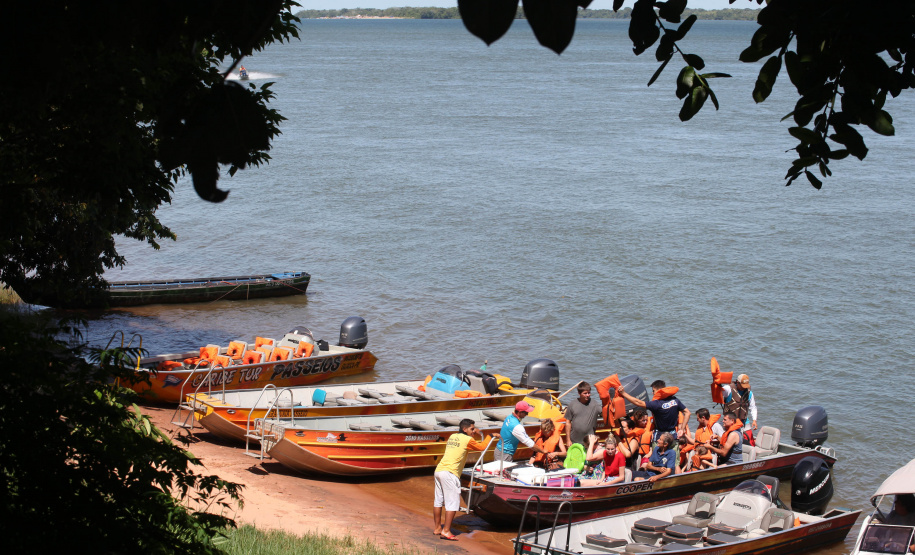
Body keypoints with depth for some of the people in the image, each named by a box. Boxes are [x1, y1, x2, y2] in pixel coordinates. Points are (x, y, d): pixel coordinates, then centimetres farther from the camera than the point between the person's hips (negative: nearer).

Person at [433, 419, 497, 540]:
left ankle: (437, 528, 24)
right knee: (453, 502, -5)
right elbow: (482, 447, 6)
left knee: (438, 500, 14)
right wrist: (491, 436, 19)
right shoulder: (467, 440, -3)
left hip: (439, 470, 8)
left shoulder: (453, 437, 19)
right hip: (450, 472, -8)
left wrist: (477, 434, 30)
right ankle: (446, 531, -10)